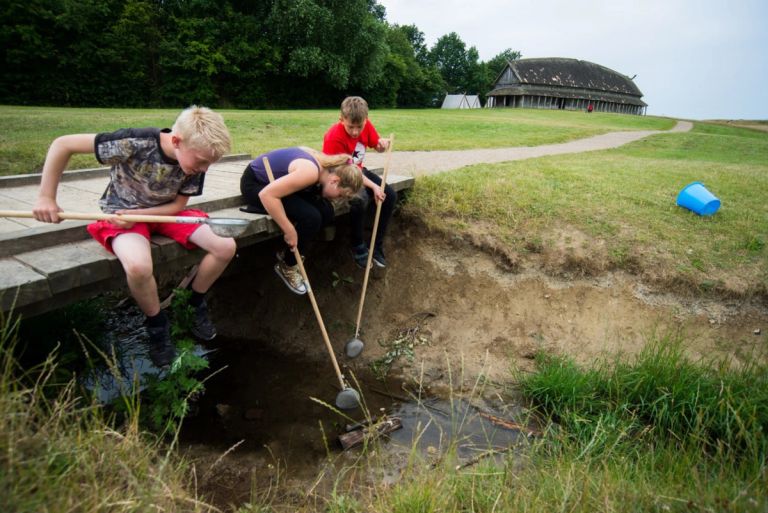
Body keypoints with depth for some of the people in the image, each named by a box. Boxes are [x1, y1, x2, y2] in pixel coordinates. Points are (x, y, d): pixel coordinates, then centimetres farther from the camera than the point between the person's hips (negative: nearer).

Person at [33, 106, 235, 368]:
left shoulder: (196, 162, -17)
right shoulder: (135, 143, -31)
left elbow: (178, 205, -7)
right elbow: (62, 144, -23)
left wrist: (137, 214, -23)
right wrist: (46, 198, -21)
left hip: (164, 213, 4)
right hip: (122, 213, -4)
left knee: (226, 247, -17)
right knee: (138, 266, -37)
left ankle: (195, 304, 8)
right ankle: (157, 324, -6)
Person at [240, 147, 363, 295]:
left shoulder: (328, 166, -6)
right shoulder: (311, 172, -34)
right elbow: (267, 195, -39)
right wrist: (289, 230, -33)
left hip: (276, 181, 9)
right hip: (254, 184, -9)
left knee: (326, 212, -9)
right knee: (311, 217, -24)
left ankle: (289, 252, 9)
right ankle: (286, 266, 0)